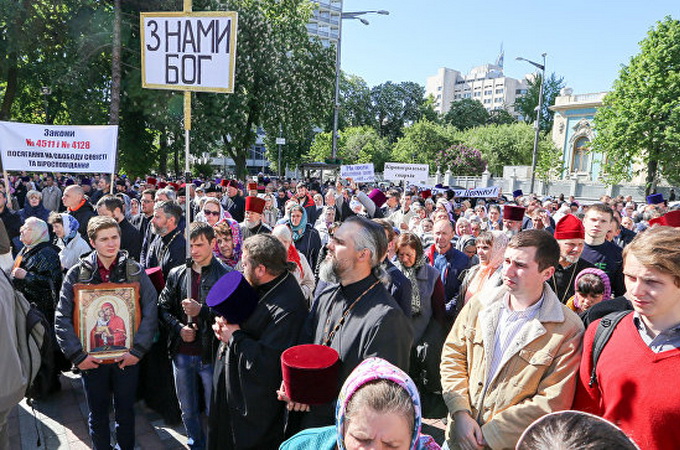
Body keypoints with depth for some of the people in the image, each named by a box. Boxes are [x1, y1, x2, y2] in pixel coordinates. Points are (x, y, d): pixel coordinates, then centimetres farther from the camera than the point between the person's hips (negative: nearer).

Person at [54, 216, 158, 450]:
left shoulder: (135, 271, -4)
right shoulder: (78, 273, -4)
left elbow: (150, 312, -7)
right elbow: (62, 318, -4)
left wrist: (137, 350, -13)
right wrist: (77, 355, -11)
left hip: (127, 357, 0)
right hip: (91, 358, 0)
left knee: (126, 412, 15)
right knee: (97, 414, 16)